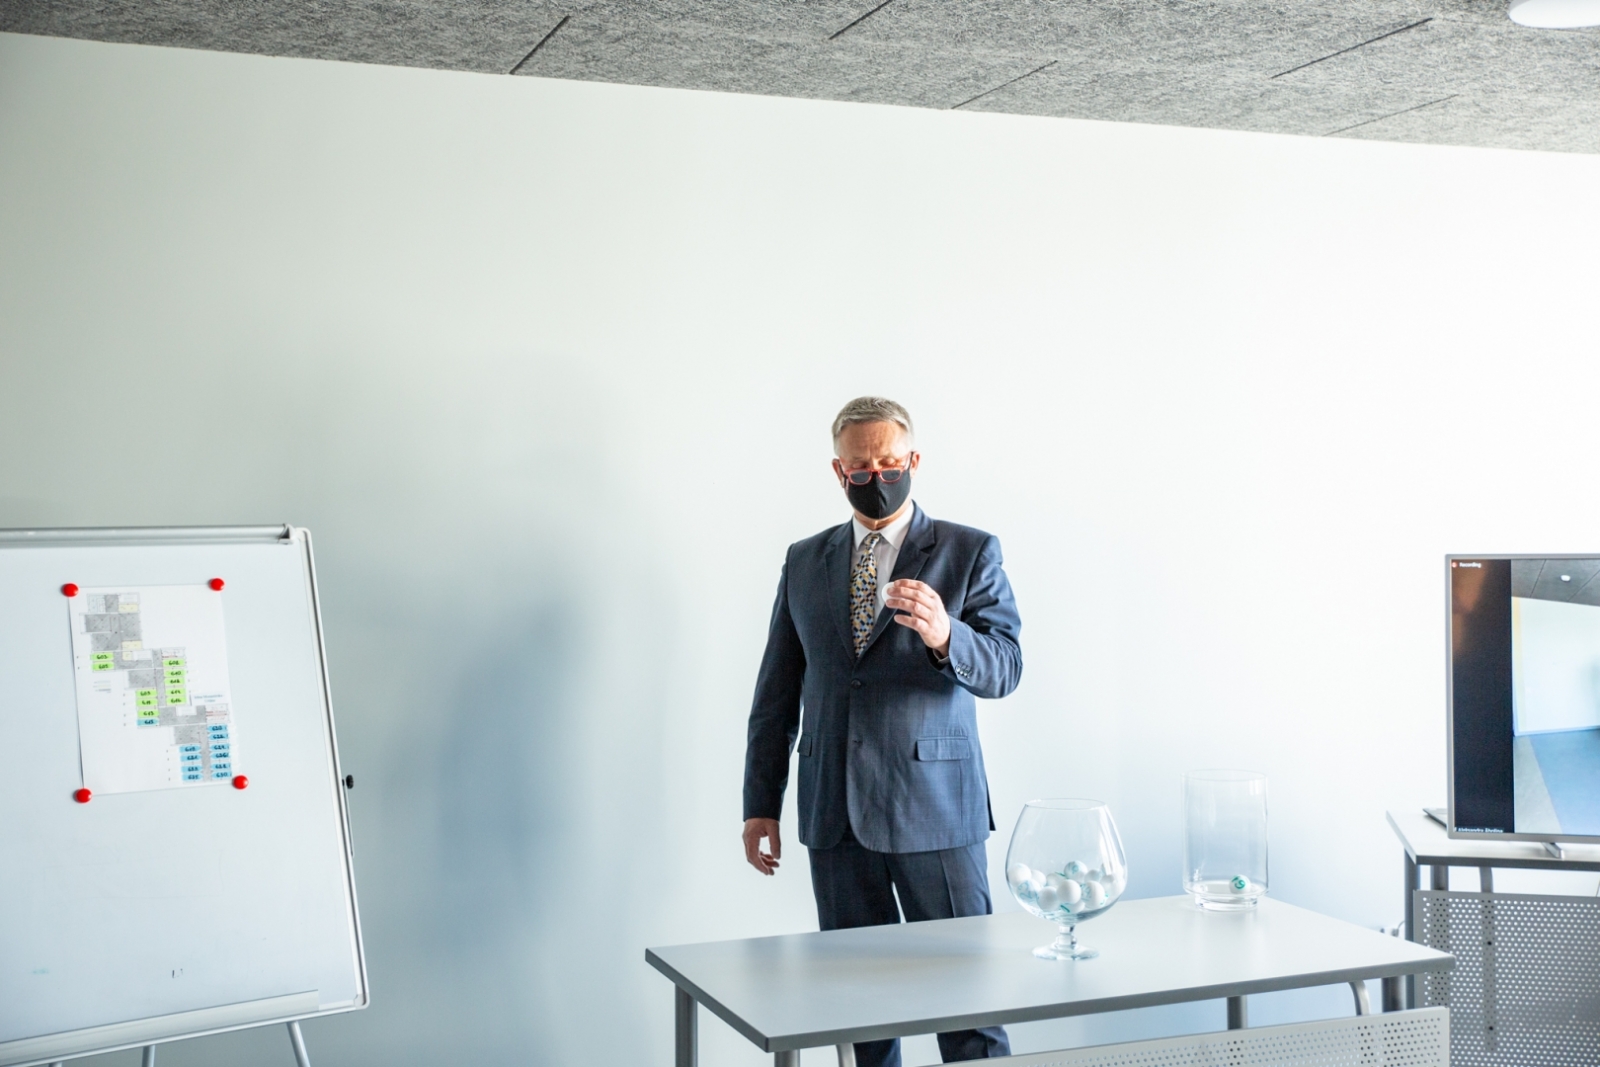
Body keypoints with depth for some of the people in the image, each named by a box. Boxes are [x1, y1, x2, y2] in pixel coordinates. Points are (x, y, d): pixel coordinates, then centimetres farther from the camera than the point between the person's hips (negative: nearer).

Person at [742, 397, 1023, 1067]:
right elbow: (778, 689, 14)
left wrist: (944, 635, -29)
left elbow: (1004, 669, -7)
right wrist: (761, 802, 10)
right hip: (835, 813, 3)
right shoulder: (805, 561, 12)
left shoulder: (970, 552, 1)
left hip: (935, 809, -3)